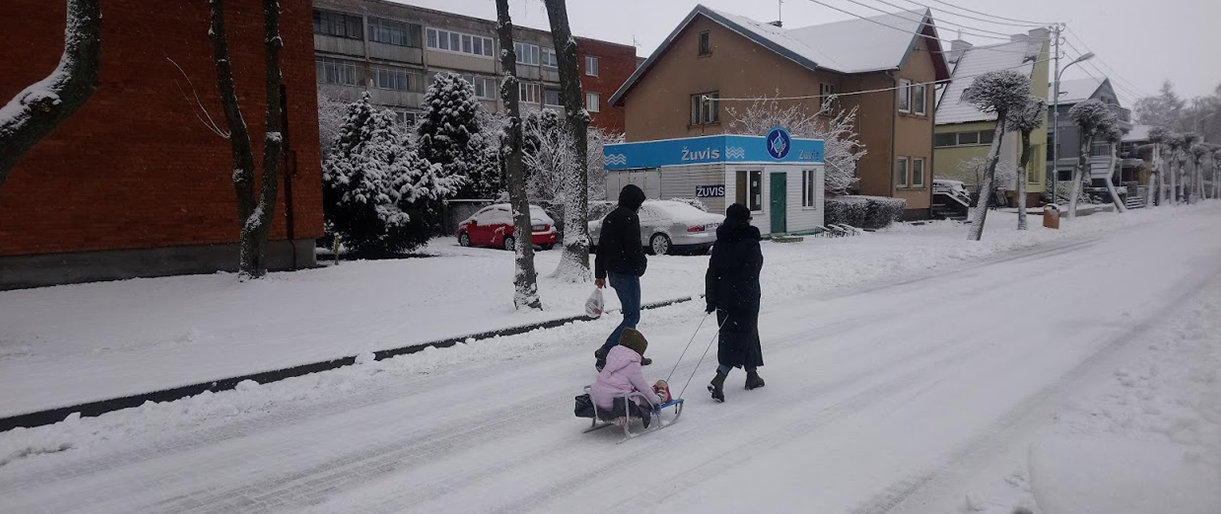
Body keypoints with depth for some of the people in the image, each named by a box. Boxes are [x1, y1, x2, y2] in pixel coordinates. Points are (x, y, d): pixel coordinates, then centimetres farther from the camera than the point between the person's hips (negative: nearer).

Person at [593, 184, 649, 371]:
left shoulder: (609, 218, 16)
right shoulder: (630, 217, -13)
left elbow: (601, 248, 18)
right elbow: (634, 246, -20)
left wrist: (600, 274, 22)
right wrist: (642, 264, -2)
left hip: (613, 273, 10)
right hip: (627, 273, -9)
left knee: (631, 314, 18)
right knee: (632, 316, -6)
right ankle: (605, 352, -16)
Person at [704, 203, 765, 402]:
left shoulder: (719, 244, 5)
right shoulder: (750, 243, -12)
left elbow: (712, 272, 5)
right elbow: (751, 274, -17)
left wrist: (711, 300, 9)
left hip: (724, 298, 7)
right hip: (745, 300, -6)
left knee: (748, 334, 21)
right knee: (740, 337, -2)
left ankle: (752, 375, 31)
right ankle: (719, 380, -15)